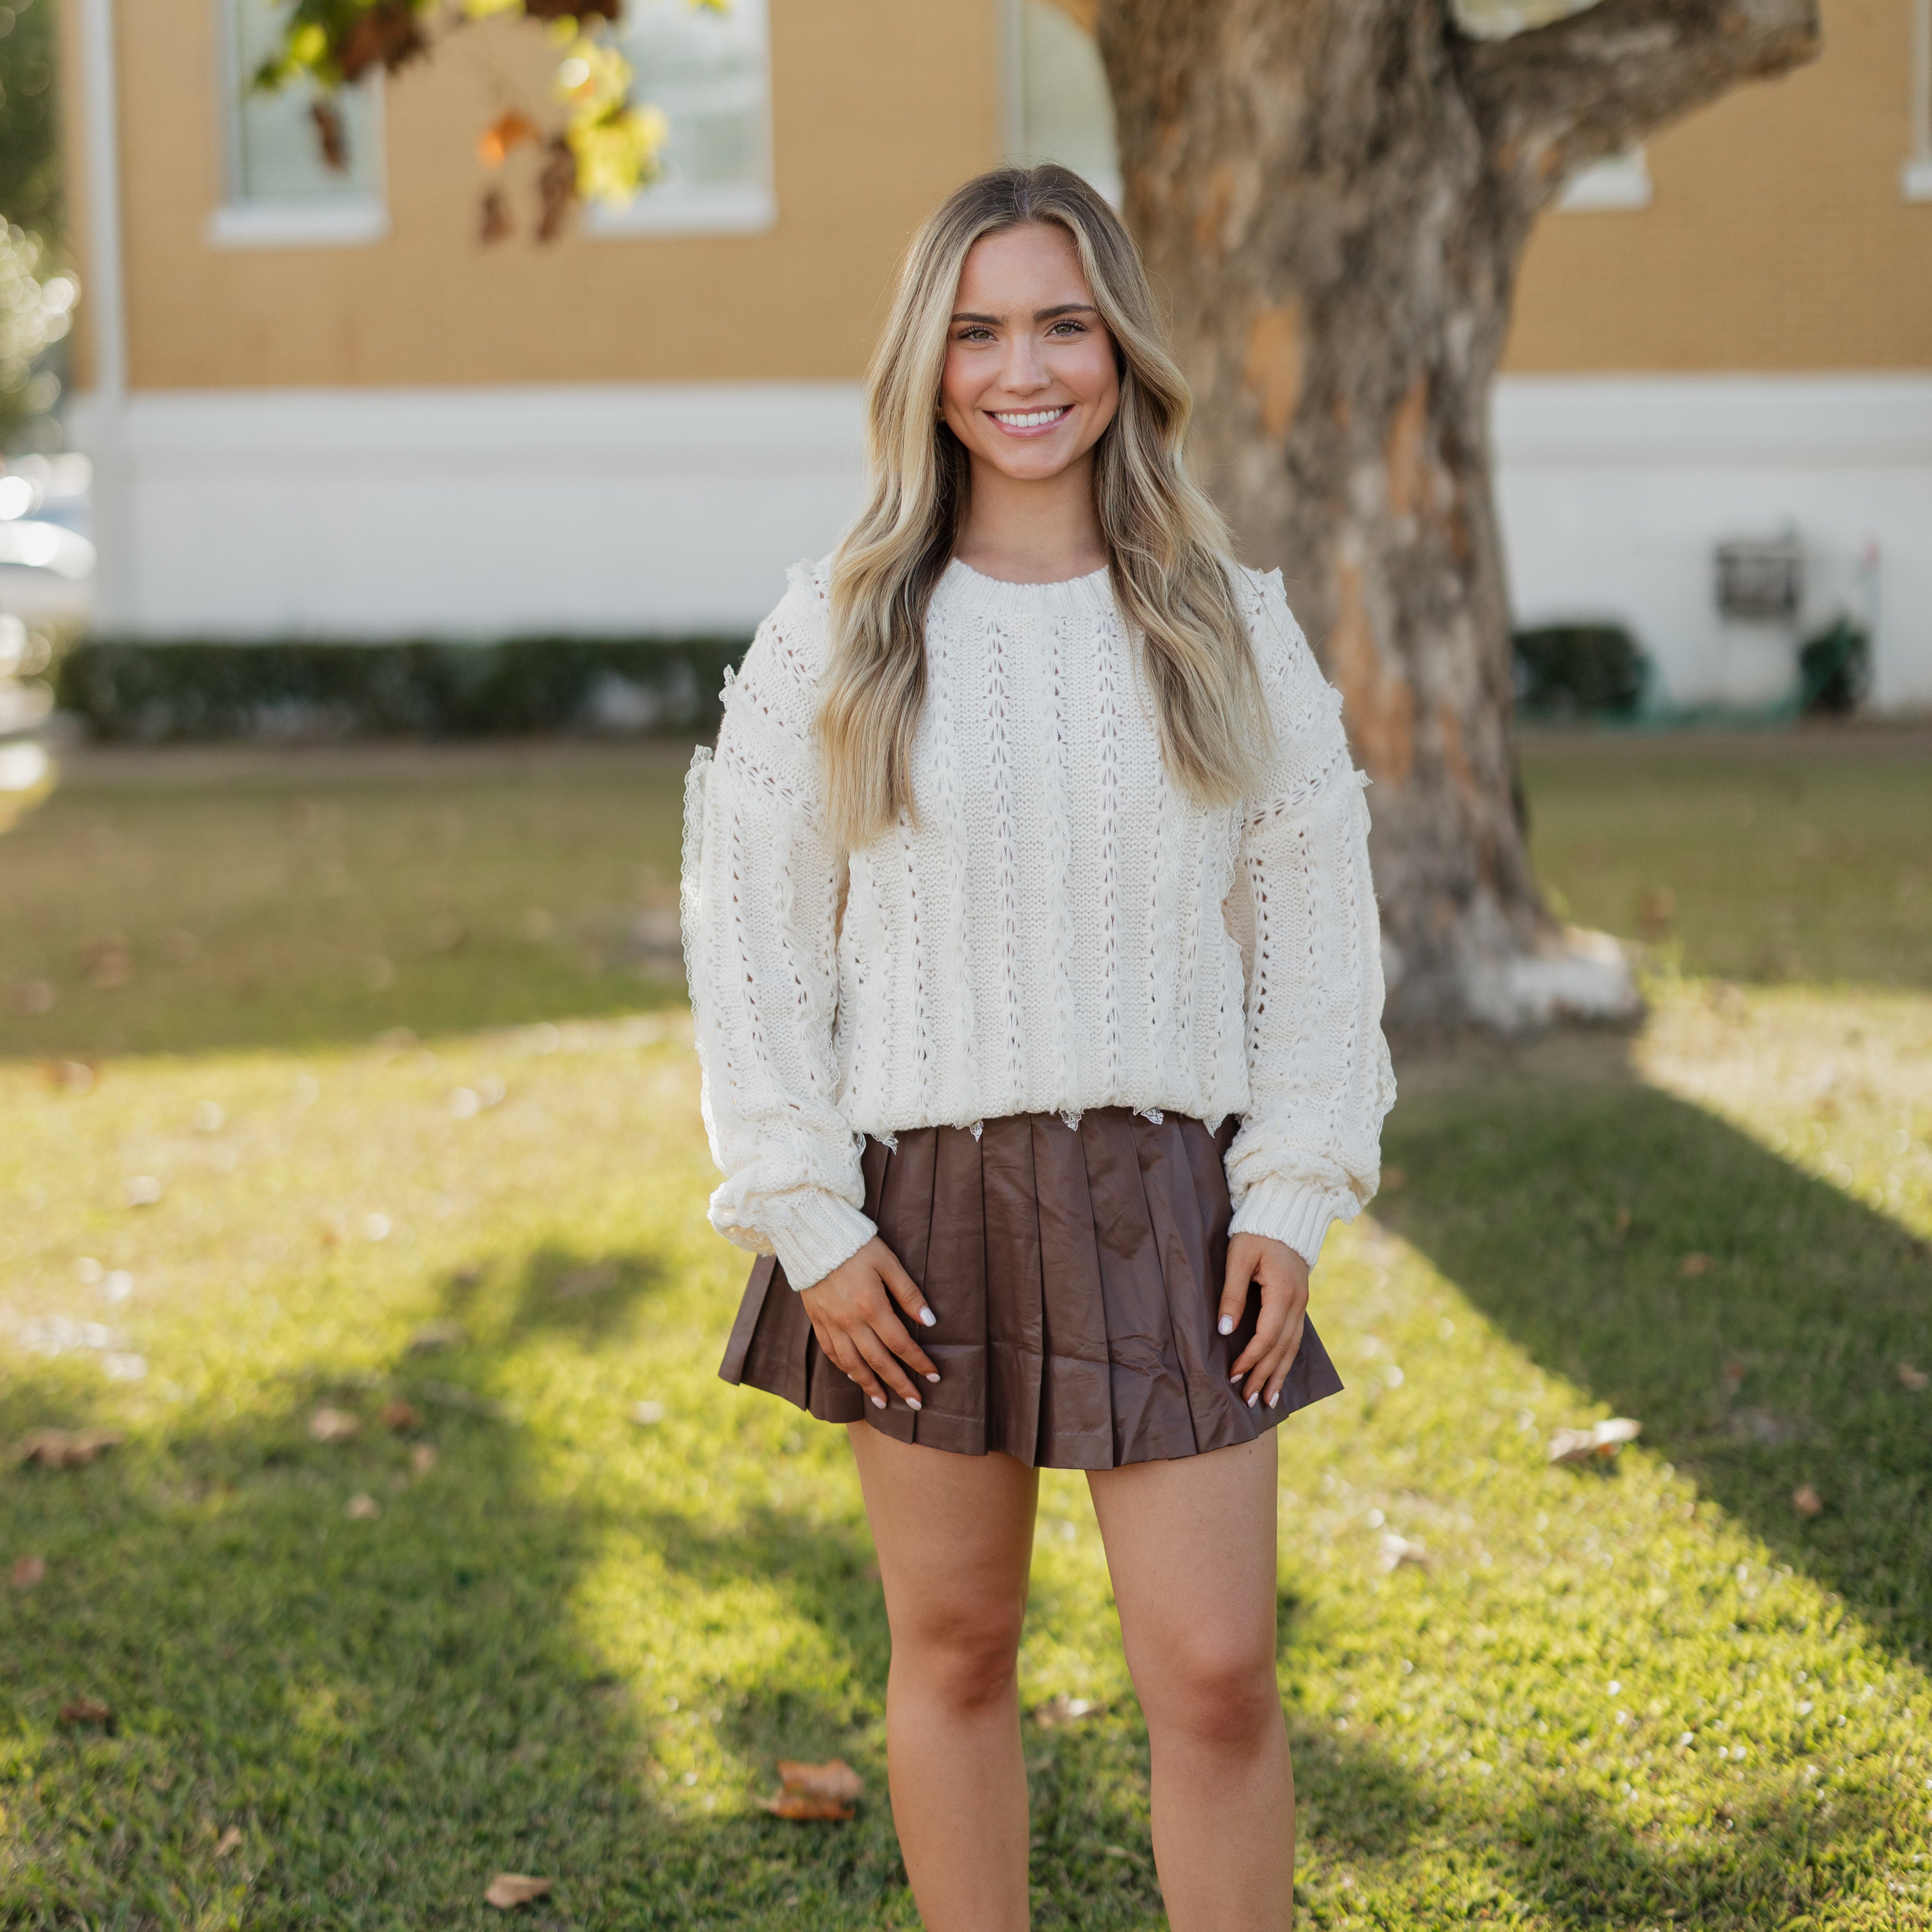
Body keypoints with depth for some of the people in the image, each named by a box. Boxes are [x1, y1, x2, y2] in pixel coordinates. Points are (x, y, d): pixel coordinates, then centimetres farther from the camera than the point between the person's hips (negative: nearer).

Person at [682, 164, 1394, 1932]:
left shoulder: (1231, 627, 3)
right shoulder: (835, 634, 0)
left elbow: (1317, 923, 6)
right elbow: (751, 939, 0)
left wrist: (1290, 1200, -1)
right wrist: (809, 1221, -5)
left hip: (1162, 1192, 0)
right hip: (924, 1198, 0)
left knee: (1216, 1670, -2)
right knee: (953, 1651, 10)